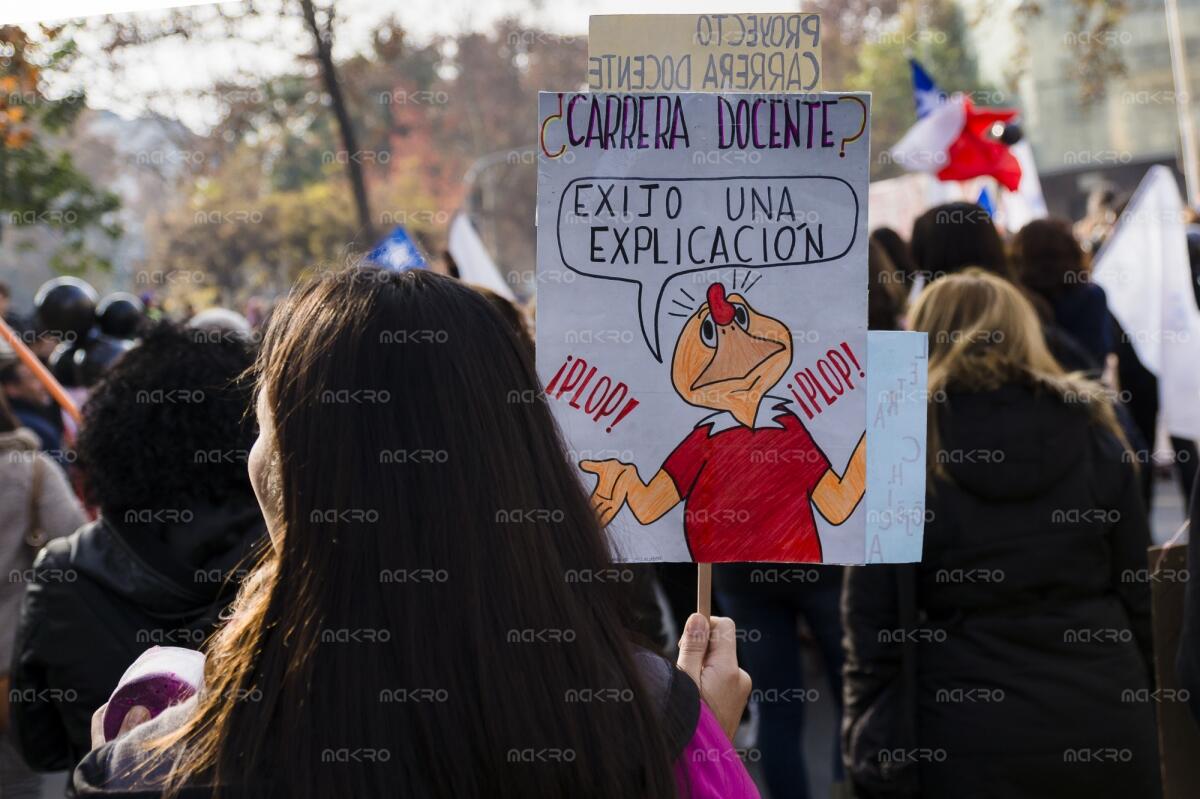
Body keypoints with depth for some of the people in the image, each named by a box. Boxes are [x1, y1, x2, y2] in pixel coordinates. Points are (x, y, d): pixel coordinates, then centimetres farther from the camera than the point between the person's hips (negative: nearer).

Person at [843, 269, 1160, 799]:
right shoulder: (1092, 433, 4)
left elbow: (872, 624, -5)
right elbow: (1141, 596, 6)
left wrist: (871, 750, 1)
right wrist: (1149, 711, 16)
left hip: (970, 739, -2)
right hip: (1105, 724, 2)